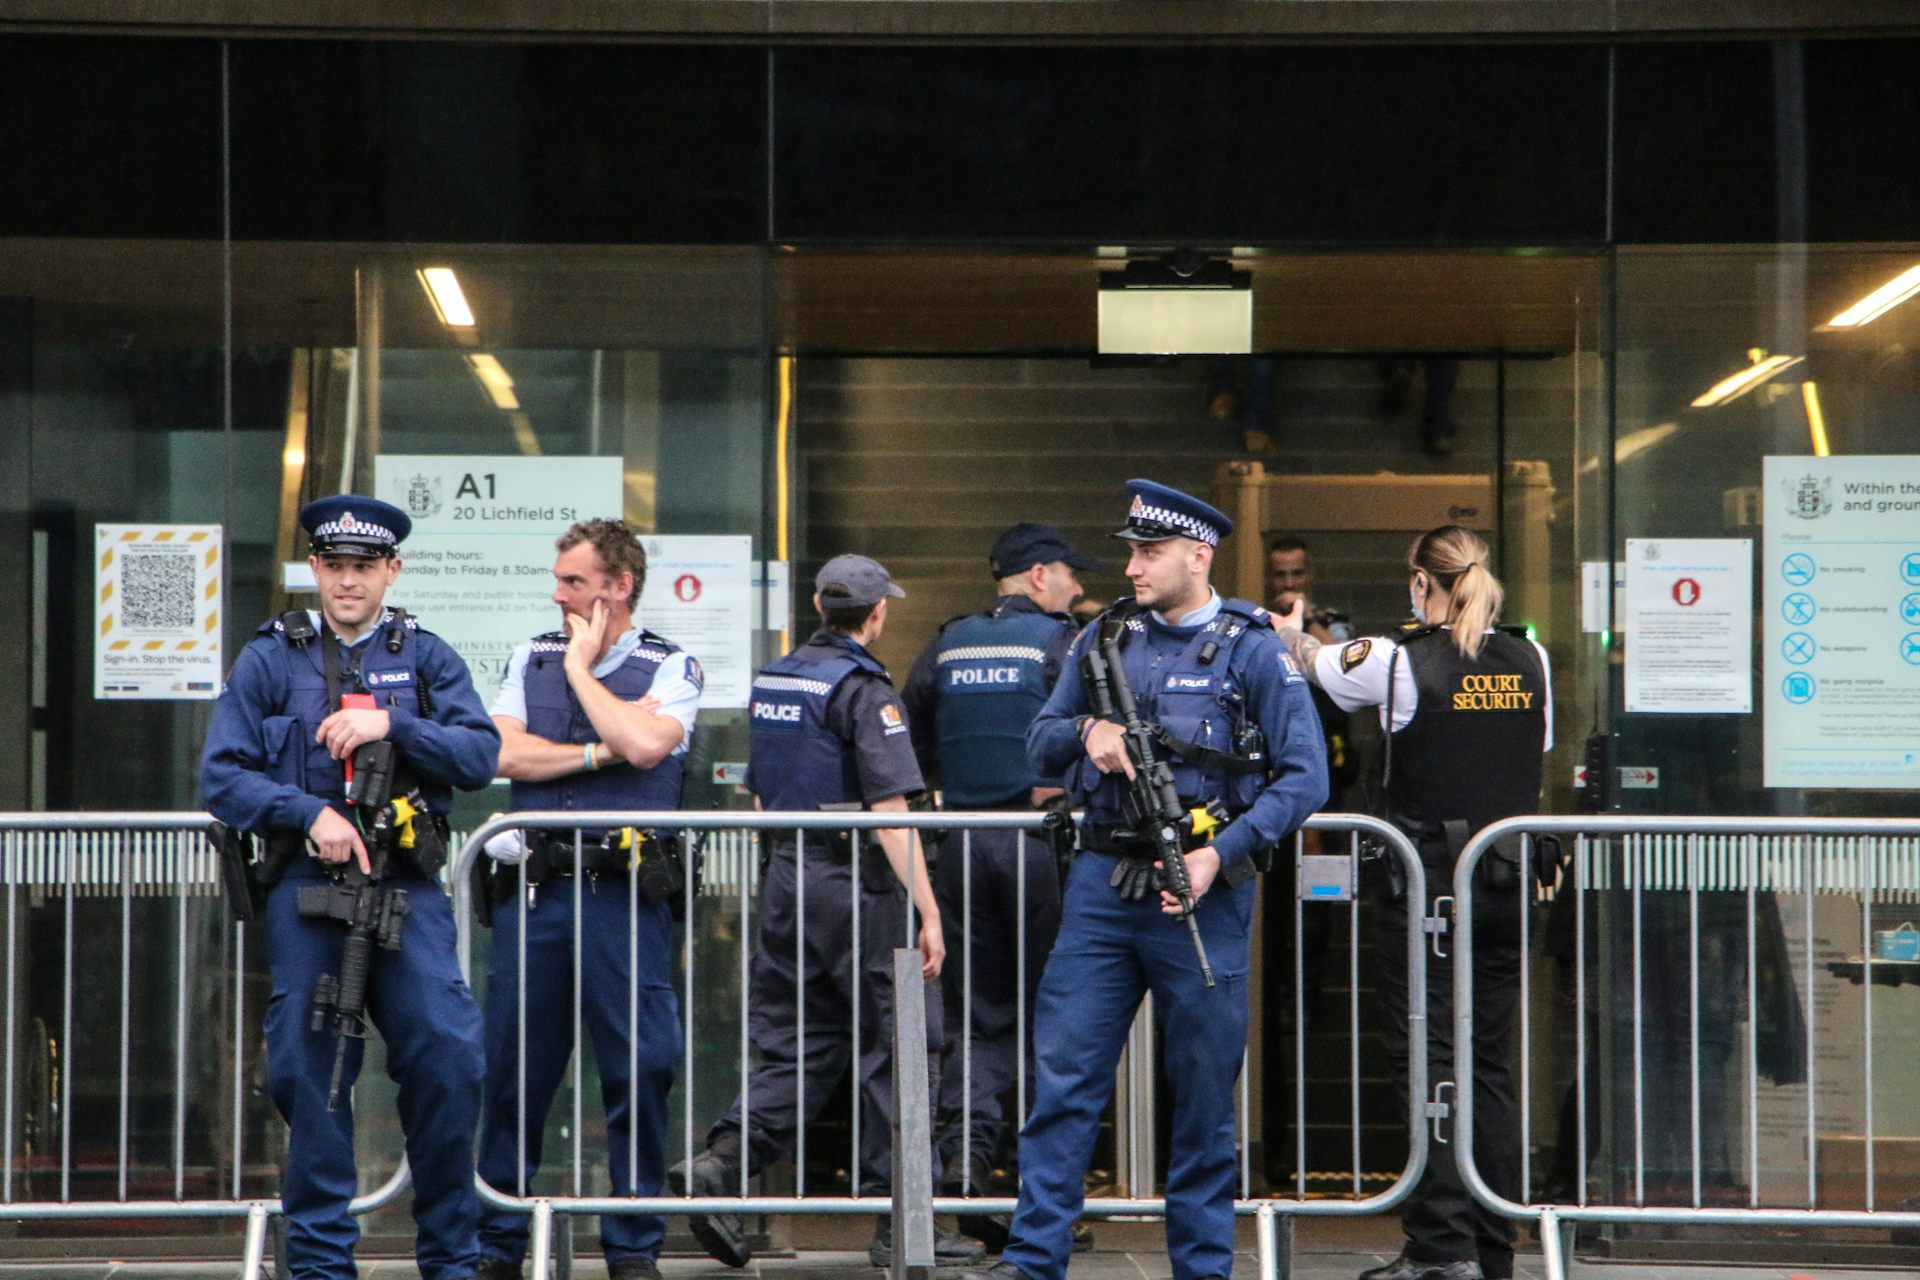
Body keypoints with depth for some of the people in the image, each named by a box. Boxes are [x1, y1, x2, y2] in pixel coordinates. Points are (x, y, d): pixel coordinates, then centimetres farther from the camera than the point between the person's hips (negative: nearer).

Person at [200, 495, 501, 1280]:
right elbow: (222, 776, 2)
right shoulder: (269, 660, 9)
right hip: (305, 888, 0)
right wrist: (310, 814, -12)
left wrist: (392, 724, -11)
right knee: (309, 1068, 1)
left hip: (407, 889, 0)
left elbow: (481, 755, 1)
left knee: (447, 1055, -9)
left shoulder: (425, 656, 12)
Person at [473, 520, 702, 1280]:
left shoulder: (669, 670, 5)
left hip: (626, 893, -3)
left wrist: (582, 666, -3)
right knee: (515, 1069, 4)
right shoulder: (529, 661, 15)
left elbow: (644, 742, -15)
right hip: (536, 887, 3)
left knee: (639, 1068, -3)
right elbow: (504, 754, 2)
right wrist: (598, 752, -4)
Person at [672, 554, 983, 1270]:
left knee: (801, 1047, 12)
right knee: (896, 1047, 1)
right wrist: (929, 913, -19)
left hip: (784, 880, 7)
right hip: (856, 883, -7)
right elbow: (888, 810, -18)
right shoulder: (864, 689, -12)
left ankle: (718, 1164, -5)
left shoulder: (772, 681, 12)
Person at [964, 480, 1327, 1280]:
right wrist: (1087, 729, -7)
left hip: (1200, 893, -3)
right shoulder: (1104, 637, 10)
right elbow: (1039, 745, 16)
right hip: (1103, 885, 3)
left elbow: (1305, 776, -7)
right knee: (1063, 1079, -1)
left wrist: (1222, 855, -16)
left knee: (1203, 1095, 5)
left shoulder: (1252, 649, -3)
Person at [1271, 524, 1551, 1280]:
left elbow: (1317, 664, 8)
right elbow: (1538, 754, 14)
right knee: (1490, 1066, 10)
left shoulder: (1399, 660, -9)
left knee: (1429, 1059, -2)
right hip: (1505, 880, 5)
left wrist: (1289, 632, 28)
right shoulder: (1529, 662, 4)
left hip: (1424, 881, -5)